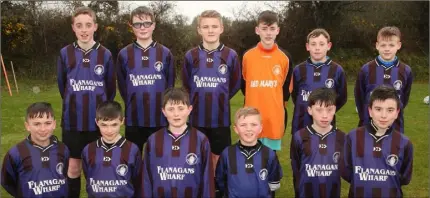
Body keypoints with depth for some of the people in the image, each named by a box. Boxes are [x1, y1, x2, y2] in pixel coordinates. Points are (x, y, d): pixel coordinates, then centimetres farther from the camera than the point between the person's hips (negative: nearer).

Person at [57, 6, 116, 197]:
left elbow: (111, 89, 6)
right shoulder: (65, 54, -1)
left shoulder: (105, 55, -2)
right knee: (73, 167, 8)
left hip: (98, 121, 0)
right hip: (72, 121, 0)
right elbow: (62, 86, 9)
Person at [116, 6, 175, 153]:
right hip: (134, 119, 0)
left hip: (159, 118, 0)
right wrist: (133, 105, 7)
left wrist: (161, 105, 5)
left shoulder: (165, 53, 3)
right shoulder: (124, 54, 3)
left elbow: (170, 85, 8)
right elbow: (122, 86, 10)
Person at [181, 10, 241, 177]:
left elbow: (235, 85, 8)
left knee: (218, 155, 10)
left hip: (221, 117, 0)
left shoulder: (231, 55, -2)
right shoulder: (191, 56, 0)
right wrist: (199, 100, 8)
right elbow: (186, 84, 11)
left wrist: (220, 100, 8)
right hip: (197, 117, 1)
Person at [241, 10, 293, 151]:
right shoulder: (247, 56, 0)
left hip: (275, 117, 0)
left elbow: (286, 87, 10)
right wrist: (255, 101, 11)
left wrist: (278, 104, 8)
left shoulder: (285, 57, 0)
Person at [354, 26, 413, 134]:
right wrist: (364, 116, 2)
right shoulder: (366, 69, -5)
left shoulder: (406, 71, -2)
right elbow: (359, 96, 2)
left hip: (395, 126, 1)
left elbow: (404, 98, 8)